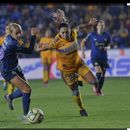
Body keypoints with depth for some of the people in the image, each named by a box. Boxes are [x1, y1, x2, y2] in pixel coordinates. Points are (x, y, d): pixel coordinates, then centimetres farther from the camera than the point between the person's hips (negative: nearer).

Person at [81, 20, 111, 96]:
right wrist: (83, 52, 1)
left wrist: (107, 48, -10)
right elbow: (83, 42, 7)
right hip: (95, 57, -3)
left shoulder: (107, 35, 0)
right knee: (99, 72, -21)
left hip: (104, 57, 3)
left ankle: (99, 90, 25)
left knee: (103, 75, 6)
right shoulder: (92, 35, -5)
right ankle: (95, 86, 3)